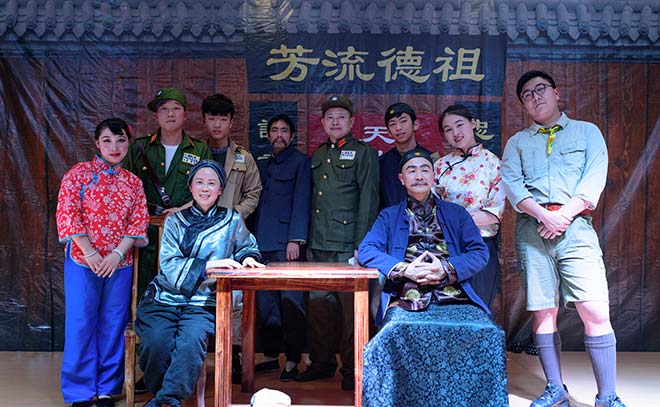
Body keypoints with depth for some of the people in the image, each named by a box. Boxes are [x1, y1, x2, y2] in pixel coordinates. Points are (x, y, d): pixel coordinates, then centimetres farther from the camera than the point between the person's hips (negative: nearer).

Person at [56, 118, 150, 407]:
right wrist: (90, 254, -13)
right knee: (81, 324, 2)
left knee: (113, 325, 7)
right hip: (82, 262, -3)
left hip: (120, 263, 3)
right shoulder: (78, 174, 0)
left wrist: (117, 254, -10)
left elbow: (139, 221, 3)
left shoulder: (133, 182, 10)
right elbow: (67, 215, -8)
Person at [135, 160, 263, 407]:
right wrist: (210, 265, -16)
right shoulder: (175, 221, 11)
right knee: (158, 343, -27)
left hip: (202, 303, 0)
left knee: (191, 341, -32)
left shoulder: (231, 221, 12)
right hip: (164, 298, 1)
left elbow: (248, 246, 30)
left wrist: (248, 257, 5)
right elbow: (170, 265, -3)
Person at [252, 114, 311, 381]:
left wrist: (295, 240, -14)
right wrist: (253, 238, 11)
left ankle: (293, 359, 1)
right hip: (263, 243, 6)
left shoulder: (300, 162, 2)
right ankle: (270, 355, 17)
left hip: (287, 243, -6)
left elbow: (301, 202, -6)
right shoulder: (266, 166, 22)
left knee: (290, 299, -7)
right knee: (265, 301, 7)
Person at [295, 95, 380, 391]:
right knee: (318, 303, 8)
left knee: (350, 306, -3)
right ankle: (322, 362, 21)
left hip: (347, 245, -6)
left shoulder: (363, 153, 0)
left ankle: (352, 369, 9)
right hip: (318, 245, 6)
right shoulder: (318, 155, 19)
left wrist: (362, 244, -13)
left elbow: (368, 200, -7)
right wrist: (306, 237, 13)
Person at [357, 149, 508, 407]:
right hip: (407, 301, -1)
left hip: (455, 298, 1)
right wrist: (403, 269, -9)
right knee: (397, 333, -34)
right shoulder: (389, 216, 22)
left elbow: (480, 253, 11)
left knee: (488, 334, -29)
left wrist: (446, 269, -8)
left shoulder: (456, 213, 23)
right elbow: (366, 251, 7)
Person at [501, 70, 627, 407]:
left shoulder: (587, 132, 17)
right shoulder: (516, 143, 20)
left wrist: (565, 215, -11)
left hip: (575, 225, -1)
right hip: (532, 227, 2)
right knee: (543, 311, 1)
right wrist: (543, 215, -12)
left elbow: (595, 178, 3)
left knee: (595, 310, -11)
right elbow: (511, 183, 4)